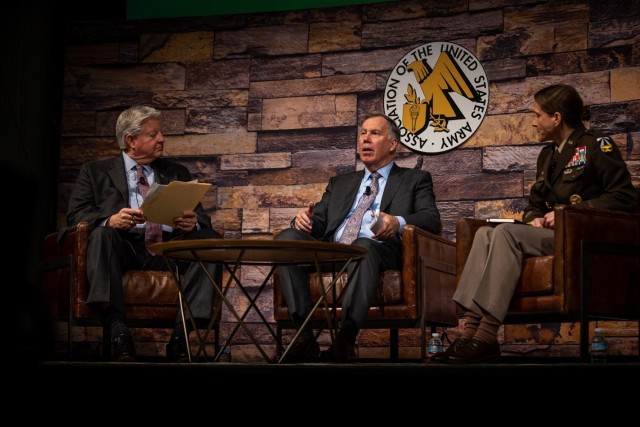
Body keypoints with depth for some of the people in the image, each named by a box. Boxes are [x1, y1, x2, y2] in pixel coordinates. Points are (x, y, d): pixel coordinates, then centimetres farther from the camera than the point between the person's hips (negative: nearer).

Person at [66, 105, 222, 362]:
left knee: (210, 241, -26)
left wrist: (193, 222, -10)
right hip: (125, 247, -2)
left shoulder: (177, 173, 26)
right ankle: (118, 335, -44)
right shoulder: (95, 172, 18)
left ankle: (181, 336, -34)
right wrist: (109, 220, -17)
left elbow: (202, 218, 17)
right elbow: (76, 214, 5)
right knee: (101, 235, -34)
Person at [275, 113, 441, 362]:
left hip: (378, 249, -4)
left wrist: (399, 222, -17)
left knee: (363, 246, -40)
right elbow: (318, 222, 24)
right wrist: (305, 219, -2)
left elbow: (432, 220, 5)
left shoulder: (415, 180, 22)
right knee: (287, 237, -25)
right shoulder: (340, 183, 34)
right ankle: (304, 337, -32)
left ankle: (346, 340, -47)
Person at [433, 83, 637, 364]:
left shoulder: (597, 146, -1)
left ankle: (486, 337, -39)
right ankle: (470, 330, -37)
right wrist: (534, 218, 1)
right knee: (485, 233, -20)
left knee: (506, 233, -30)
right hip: (550, 233, 8)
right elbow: (534, 203, 27)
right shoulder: (547, 154, 24)